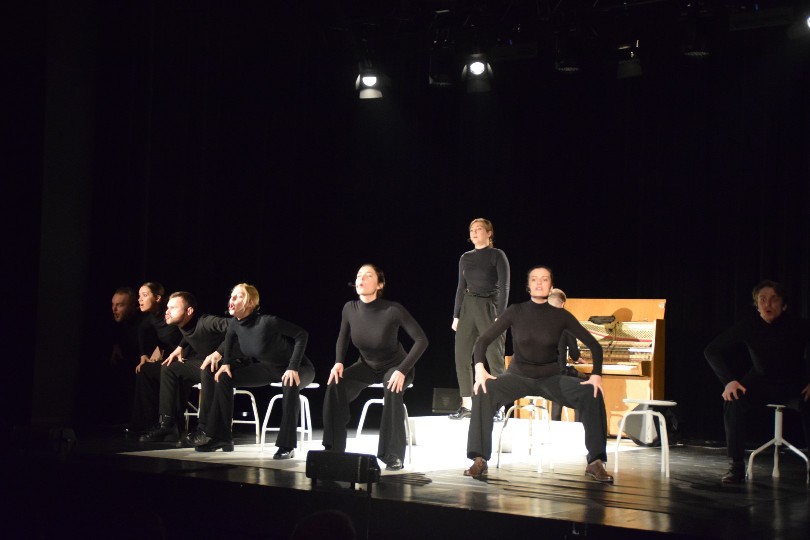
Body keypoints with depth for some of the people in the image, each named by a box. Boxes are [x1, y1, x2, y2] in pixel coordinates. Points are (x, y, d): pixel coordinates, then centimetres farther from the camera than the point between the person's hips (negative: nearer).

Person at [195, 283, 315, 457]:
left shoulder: (266, 321, -30)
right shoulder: (234, 323, -8)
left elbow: (301, 334, -28)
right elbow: (230, 339, 16)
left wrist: (293, 368, -34)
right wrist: (226, 362, 2)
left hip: (298, 368, -8)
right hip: (268, 368, 8)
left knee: (290, 384, -42)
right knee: (223, 377, -2)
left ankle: (287, 445, -33)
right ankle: (220, 437, 5)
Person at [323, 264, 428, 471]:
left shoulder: (393, 310, -28)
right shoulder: (350, 309, -14)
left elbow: (421, 340, -25)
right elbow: (342, 338, 6)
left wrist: (403, 371, -34)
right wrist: (338, 362, -11)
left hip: (394, 366, -4)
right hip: (367, 365, 4)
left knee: (393, 390, -37)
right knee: (335, 385, -22)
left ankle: (394, 456, -26)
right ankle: (334, 450, -11)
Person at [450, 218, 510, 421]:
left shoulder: (497, 255, -2)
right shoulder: (466, 258, 13)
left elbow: (504, 287, -7)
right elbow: (461, 287, 16)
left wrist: (500, 317, -14)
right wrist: (456, 315, 10)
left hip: (489, 307, -5)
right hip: (467, 307, 5)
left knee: (494, 358, -5)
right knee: (462, 357, 0)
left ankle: (499, 407, -2)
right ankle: (466, 405, 5)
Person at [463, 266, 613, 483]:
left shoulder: (560, 316, -4)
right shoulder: (516, 312, -5)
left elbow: (594, 345, -3)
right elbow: (483, 340, -7)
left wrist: (596, 375, -19)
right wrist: (480, 369, -25)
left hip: (550, 378, 1)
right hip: (518, 376, -1)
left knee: (592, 394, -27)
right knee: (483, 391, -32)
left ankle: (595, 462, -23)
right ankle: (479, 460, -29)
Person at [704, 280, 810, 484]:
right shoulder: (749, 326, -10)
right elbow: (712, 351, -6)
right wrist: (728, 381, -19)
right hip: (762, 382, 2)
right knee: (733, 400, -29)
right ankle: (736, 466, -22)